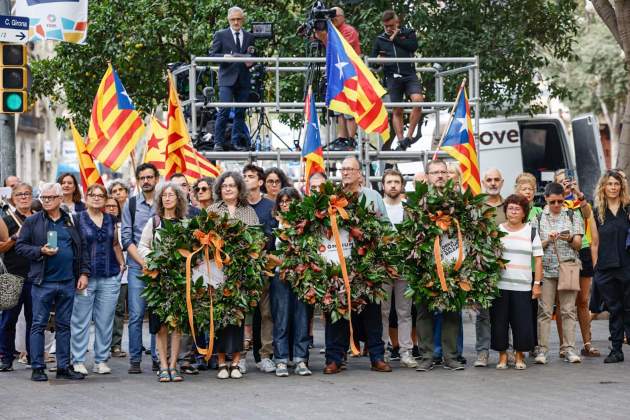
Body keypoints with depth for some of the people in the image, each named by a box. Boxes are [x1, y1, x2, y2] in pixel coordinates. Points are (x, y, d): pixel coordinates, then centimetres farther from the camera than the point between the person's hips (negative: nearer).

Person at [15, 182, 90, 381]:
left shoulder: (71, 221, 11)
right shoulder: (32, 221, 3)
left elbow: (83, 248, 12)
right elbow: (20, 246, 0)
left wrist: (84, 273, 4)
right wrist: (41, 251, -14)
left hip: (67, 281, 3)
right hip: (43, 281, -3)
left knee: (64, 325, 8)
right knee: (39, 324, -2)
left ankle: (64, 367, 13)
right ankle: (37, 367, 2)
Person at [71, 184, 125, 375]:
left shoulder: (111, 220, 13)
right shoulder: (78, 219, 1)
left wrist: (122, 264, 12)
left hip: (109, 278, 4)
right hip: (84, 277, -4)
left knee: (105, 321, 6)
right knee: (81, 321, -1)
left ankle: (101, 361, 13)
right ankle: (78, 361, 5)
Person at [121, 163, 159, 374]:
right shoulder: (131, 204, 7)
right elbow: (127, 238, 3)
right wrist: (143, 261, -7)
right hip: (137, 267, 0)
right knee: (136, 315, -4)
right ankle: (135, 360, 1)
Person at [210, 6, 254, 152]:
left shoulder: (249, 37, 14)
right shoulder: (220, 35, 6)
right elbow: (212, 55, 1)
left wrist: (250, 62, -4)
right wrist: (225, 56, -17)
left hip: (243, 79, 3)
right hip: (227, 78, -3)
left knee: (240, 112, 4)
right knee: (225, 110, -12)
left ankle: (237, 142, 9)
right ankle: (218, 142, -8)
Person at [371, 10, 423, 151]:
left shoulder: (408, 33, 12)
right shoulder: (380, 40, 16)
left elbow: (414, 46, -7)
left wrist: (395, 39, -3)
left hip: (409, 75, -2)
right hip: (392, 77, 2)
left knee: (418, 100, -23)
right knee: (397, 111, -1)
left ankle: (410, 135, -15)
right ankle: (401, 141, 1)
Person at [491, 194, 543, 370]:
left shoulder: (531, 232, 8)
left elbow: (538, 259, 7)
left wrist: (537, 283, 0)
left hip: (523, 286, 0)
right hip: (499, 284, 0)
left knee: (522, 321, -2)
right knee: (500, 321, 1)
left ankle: (519, 356, 12)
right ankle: (502, 355, 11)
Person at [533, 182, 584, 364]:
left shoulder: (572, 216, 8)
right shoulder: (539, 219, 7)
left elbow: (578, 245, 5)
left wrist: (570, 239, -16)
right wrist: (547, 241, -13)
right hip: (546, 269, 0)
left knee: (568, 310, 0)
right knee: (544, 311, -3)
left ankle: (568, 349, 3)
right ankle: (542, 349, -2)